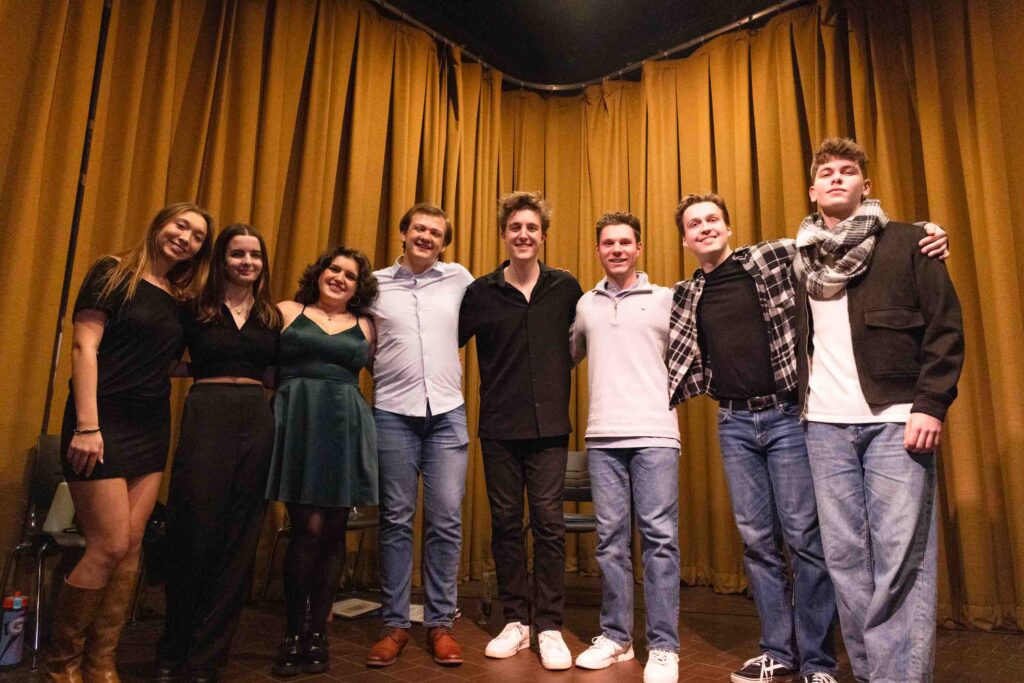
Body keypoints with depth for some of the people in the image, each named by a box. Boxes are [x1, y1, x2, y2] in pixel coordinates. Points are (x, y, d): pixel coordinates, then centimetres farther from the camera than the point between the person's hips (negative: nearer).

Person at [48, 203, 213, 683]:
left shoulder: (180, 299, 14)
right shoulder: (113, 273, -3)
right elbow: (84, 346, -11)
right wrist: (86, 424, -18)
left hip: (151, 429, 6)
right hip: (104, 423, -6)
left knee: (131, 545, 5)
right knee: (110, 547, -6)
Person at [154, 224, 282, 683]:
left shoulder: (272, 317, 14)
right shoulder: (195, 310, 6)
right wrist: (205, 372, -5)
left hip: (257, 422, 3)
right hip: (205, 417, -3)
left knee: (239, 540, 4)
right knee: (194, 532, -2)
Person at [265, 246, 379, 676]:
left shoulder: (364, 326, 15)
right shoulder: (287, 312, 11)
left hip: (345, 429, 2)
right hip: (298, 422, -2)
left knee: (333, 530, 4)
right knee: (308, 527, -8)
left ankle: (317, 632, 17)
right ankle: (293, 632, 10)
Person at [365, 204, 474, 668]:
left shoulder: (459, 278, 8)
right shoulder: (375, 283, 7)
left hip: (447, 413, 1)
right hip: (393, 413, 0)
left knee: (446, 521, 1)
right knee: (396, 520, 5)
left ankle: (440, 623, 15)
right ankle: (395, 624, 17)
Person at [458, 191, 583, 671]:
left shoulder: (566, 288, 4)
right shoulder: (480, 291, 2)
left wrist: (560, 369, 6)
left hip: (549, 424, 0)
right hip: (499, 426, 1)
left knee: (548, 522, 0)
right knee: (505, 522, 8)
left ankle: (549, 626, 12)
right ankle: (515, 620, 22)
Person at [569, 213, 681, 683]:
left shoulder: (665, 299, 6)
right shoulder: (585, 305, 14)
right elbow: (568, 357, 23)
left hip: (655, 433, -2)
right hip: (602, 436, 3)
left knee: (659, 536, -2)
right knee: (610, 537, 7)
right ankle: (615, 637, 19)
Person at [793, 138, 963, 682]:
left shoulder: (906, 243, 4)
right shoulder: (800, 260, 14)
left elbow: (946, 328, 0)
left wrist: (930, 405, -9)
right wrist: (802, 400, 11)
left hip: (895, 419, -3)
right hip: (825, 425, 4)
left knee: (901, 558, -3)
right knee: (844, 557, 6)